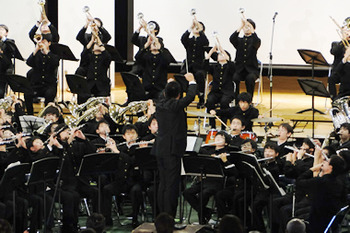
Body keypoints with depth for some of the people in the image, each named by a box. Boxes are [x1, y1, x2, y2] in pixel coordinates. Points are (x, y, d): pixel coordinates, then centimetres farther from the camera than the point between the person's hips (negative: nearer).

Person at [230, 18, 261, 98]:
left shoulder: (255, 40, 7)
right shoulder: (239, 40, 13)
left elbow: (256, 42, -20)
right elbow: (232, 39, -11)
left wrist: (251, 29, -30)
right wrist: (241, 26, -22)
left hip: (251, 70, -1)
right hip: (239, 69, 1)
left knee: (250, 78, -35)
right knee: (234, 78, -31)